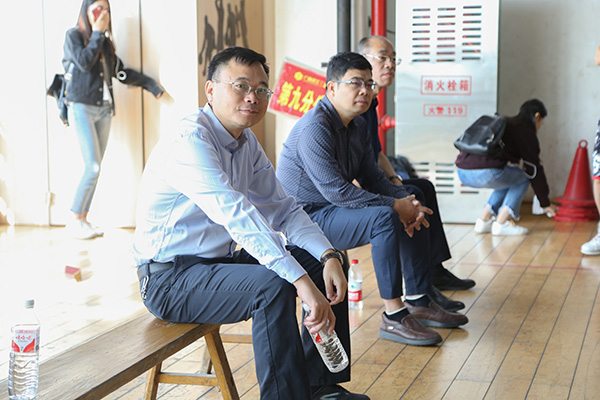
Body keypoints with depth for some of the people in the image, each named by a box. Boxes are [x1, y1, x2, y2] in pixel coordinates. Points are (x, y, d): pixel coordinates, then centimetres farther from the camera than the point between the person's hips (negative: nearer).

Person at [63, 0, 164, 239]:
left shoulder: (105, 42, 17)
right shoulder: (74, 36, 0)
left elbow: (120, 72, 20)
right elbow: (84, 62, -15)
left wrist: (150, 85, 16)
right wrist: (97, 33, -7)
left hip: (103, 109, 6)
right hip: (82, 108, -6)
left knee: (94, 168, 3)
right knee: (93, 167, -14)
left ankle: (83, 219, 9)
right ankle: (74, 220, -3)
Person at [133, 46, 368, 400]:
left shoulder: (248, 143, 8)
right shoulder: (189, 142, -22)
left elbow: (283, 209, 8)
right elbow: (236, 214, -35)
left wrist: (328, 255, -11)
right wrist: (302, 281, -42)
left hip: (222, 260, 10)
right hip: (170, 278, -9)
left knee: (331, 261, 4)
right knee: (272, 285, -33)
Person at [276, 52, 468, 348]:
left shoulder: (358, 124, 8)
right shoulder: (314, 129, -23)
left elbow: (371, 177, 10)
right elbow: (336, 190, -28)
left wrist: (405, 199, -9)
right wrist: (394, 205, -24)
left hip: (335, 208, 10)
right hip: (307, 216, -10)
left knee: (415, 208, 8)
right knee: (384, 218, -30)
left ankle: (418, 302, 13)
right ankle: (393, 316, -23)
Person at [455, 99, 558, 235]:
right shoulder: (526, 131, 7)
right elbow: (534, 169, 10)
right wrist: (545, 204, 19)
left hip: (462, 172, 8)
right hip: (485, 173, -8)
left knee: (509, 177, 31)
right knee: (523, 177, 17)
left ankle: (484, 220, 22)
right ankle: (501, 224, 9)